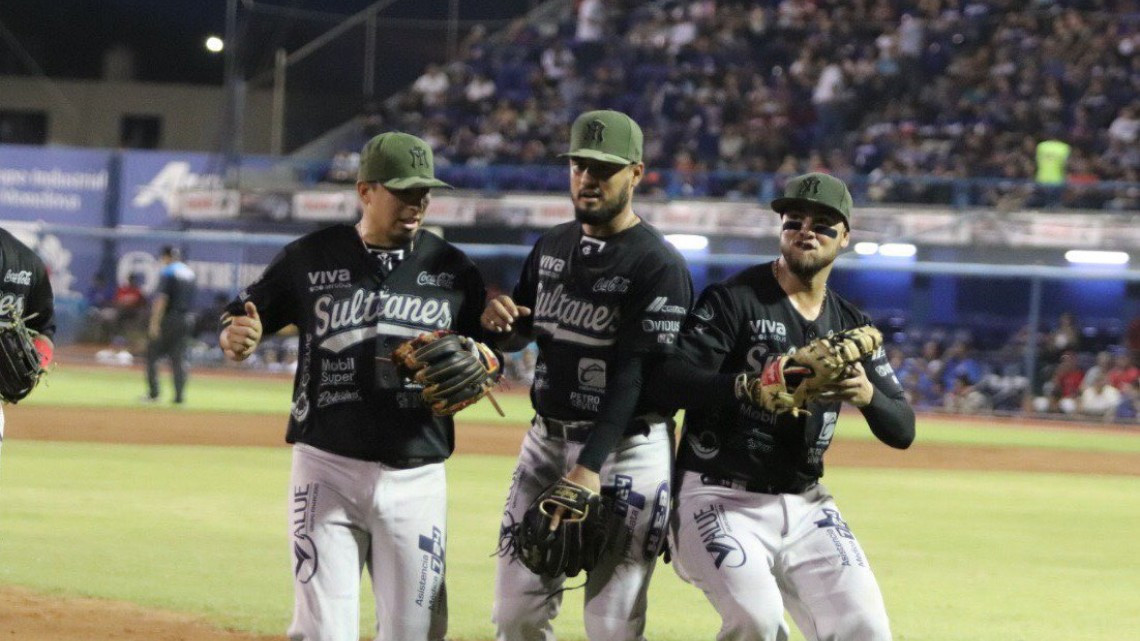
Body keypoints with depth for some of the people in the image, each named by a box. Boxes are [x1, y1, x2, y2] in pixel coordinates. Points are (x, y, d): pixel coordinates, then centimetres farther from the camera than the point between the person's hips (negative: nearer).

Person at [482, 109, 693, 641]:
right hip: (548, 438, 7)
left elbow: (636, 376, -19)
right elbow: (516, 338, 20)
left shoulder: (659, 266, -13)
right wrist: (497, 323, -6)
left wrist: (590, 467, -27)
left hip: (626, 446, -7)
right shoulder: (551, 247, 10)